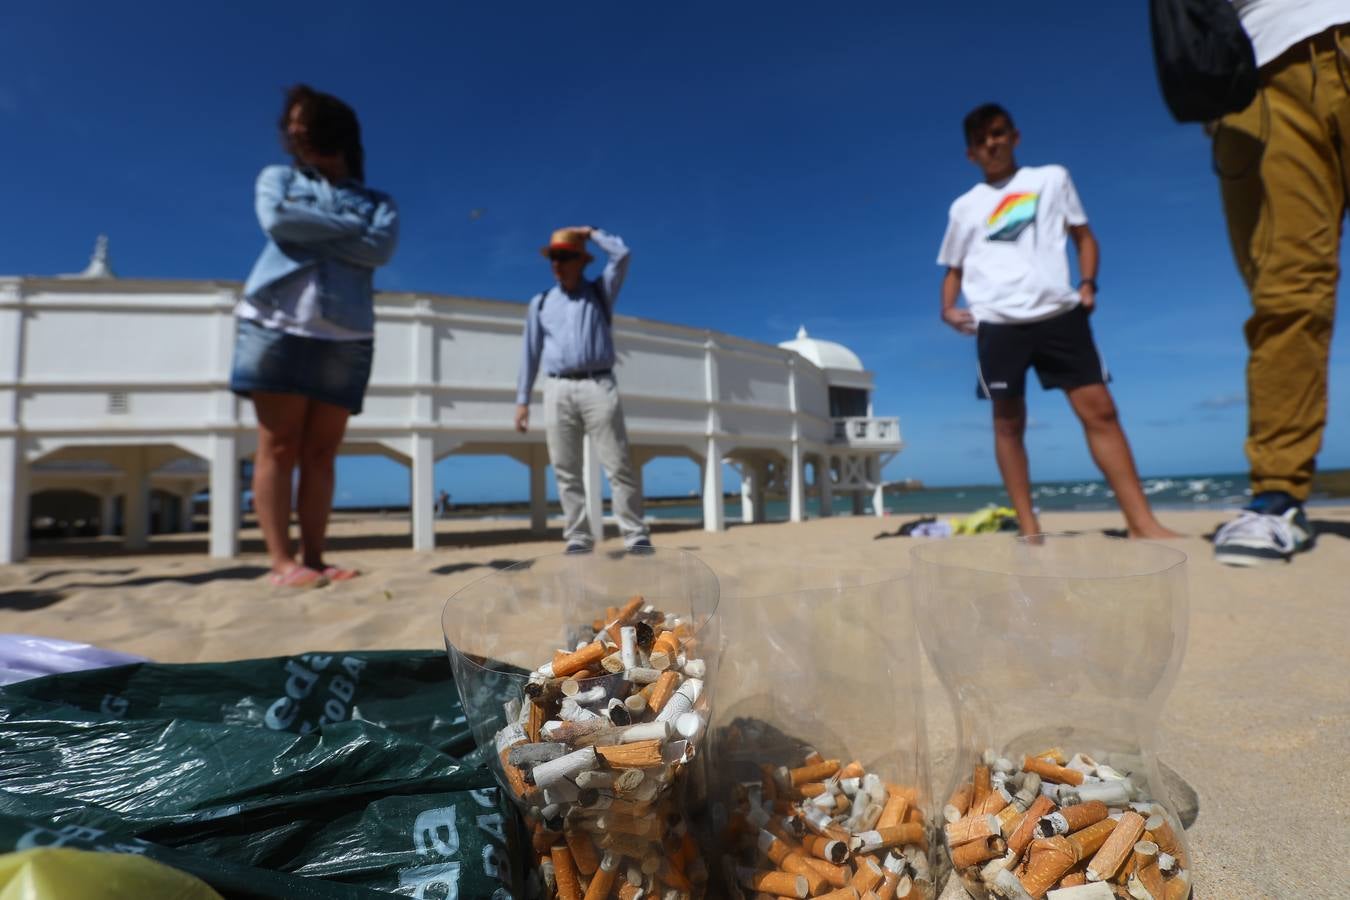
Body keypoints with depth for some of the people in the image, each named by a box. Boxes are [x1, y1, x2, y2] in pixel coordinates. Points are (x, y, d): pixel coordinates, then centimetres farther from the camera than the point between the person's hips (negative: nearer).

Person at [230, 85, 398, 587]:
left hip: (345, 337, 1)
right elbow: (276, 221, -3)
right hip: (277, 324, 0)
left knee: (321, 453, -2)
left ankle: (313, 559, 0)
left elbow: (381, 249, -3)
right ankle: (282, 561, -7)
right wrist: (348, 226, 1)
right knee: (278, 447, -6)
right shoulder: (277, 178, 20)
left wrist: (308, 230, -3)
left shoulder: (377, 202, 18)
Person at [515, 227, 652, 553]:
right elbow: (531, 352, 15)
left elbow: (622, 254, -1)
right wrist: (522, 399, 9)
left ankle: (636, 534, -4)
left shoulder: (600, 292, 14)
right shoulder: (540, 303, 18)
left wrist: (592, 232, 13)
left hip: (598, 386, -2)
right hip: (558, 391, 2)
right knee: (566, 470, 0)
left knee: (618, 465, -6)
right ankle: (578, 537, 5)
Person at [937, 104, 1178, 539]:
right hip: (998, 323, 0)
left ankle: (1142, 521, -2)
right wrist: (948, 309, 0)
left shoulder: (1051, 178, 17)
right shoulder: (965, 207, 16)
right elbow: (954, 270, 20)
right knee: (1008, 421, -1)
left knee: (1099, 409, -6)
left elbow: (1084, 236, 18)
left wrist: (1087, 283, 0)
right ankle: (1028, 527, 4)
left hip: (1059, 313, 0)